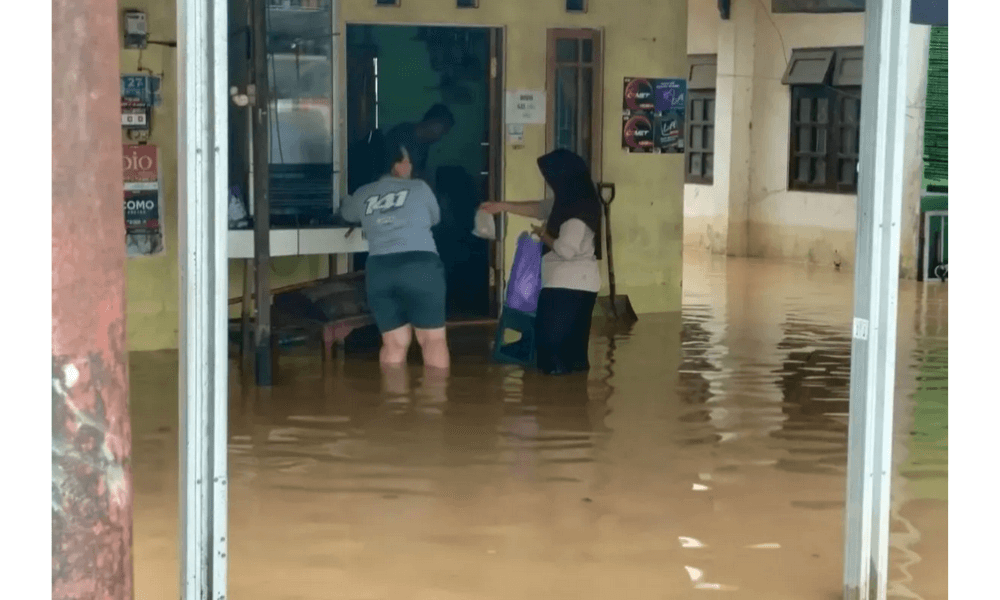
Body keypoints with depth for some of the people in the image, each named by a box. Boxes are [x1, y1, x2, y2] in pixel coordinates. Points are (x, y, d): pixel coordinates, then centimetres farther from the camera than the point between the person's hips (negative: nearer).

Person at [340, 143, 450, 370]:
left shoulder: (363, 195, 17)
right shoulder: (419, 188, 9)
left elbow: (346, 214, 38)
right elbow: (435, 218, 27)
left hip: (379, 271, 4)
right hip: (420, 266, -3)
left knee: (394, 343, 8)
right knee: (433, 339, 1)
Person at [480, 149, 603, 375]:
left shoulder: (579, 208, -19)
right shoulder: (569, 202, 11)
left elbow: (565, 249, -24)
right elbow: (538, 208, 24)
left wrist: (543, 235, -5)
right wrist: (501, 206, 23)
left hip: (571, 284, -10)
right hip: (568, 282, 10)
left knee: (554, 337, -4)